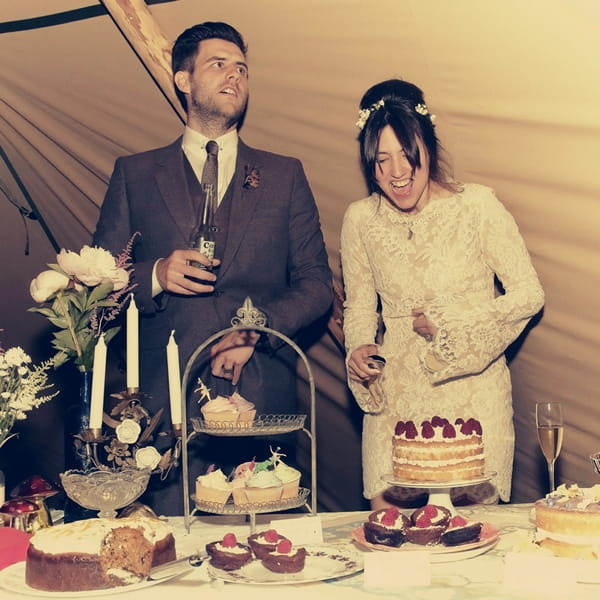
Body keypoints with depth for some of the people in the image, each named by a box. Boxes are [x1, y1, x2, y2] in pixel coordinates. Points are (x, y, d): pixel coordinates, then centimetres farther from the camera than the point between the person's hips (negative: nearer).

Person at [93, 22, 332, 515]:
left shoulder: (285, 176, 14)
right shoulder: (135, 175, 12)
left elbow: (316, 285, 10)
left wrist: (256, 331, -7)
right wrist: (155, 277, -10)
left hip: (262, 400, 1)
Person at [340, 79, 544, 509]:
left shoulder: (477, 205, -8)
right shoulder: (360, 219, 2)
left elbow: (529, 294, -3)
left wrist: (450, 321, -12)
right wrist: (359, 348, -6)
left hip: (473, 395, -2)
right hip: (396, 399, 2)